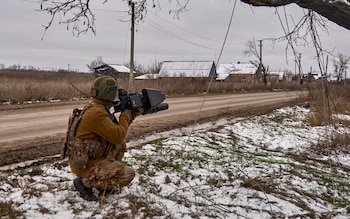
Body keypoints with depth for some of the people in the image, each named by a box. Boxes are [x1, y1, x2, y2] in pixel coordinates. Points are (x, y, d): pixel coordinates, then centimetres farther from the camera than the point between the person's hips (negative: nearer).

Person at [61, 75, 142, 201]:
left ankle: (103, 176, 16)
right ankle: (85, 182, -6)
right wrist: (125, 116, -10)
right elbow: (118, 136, -25)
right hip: (84, 166, -10)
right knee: (128, 174, -12)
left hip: (89, 158, 10)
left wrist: (131, 115, 10)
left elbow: (116, 129, 17)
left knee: (121, 146, 17)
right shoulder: (96, 113, -25)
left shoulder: (95, 108, 7)